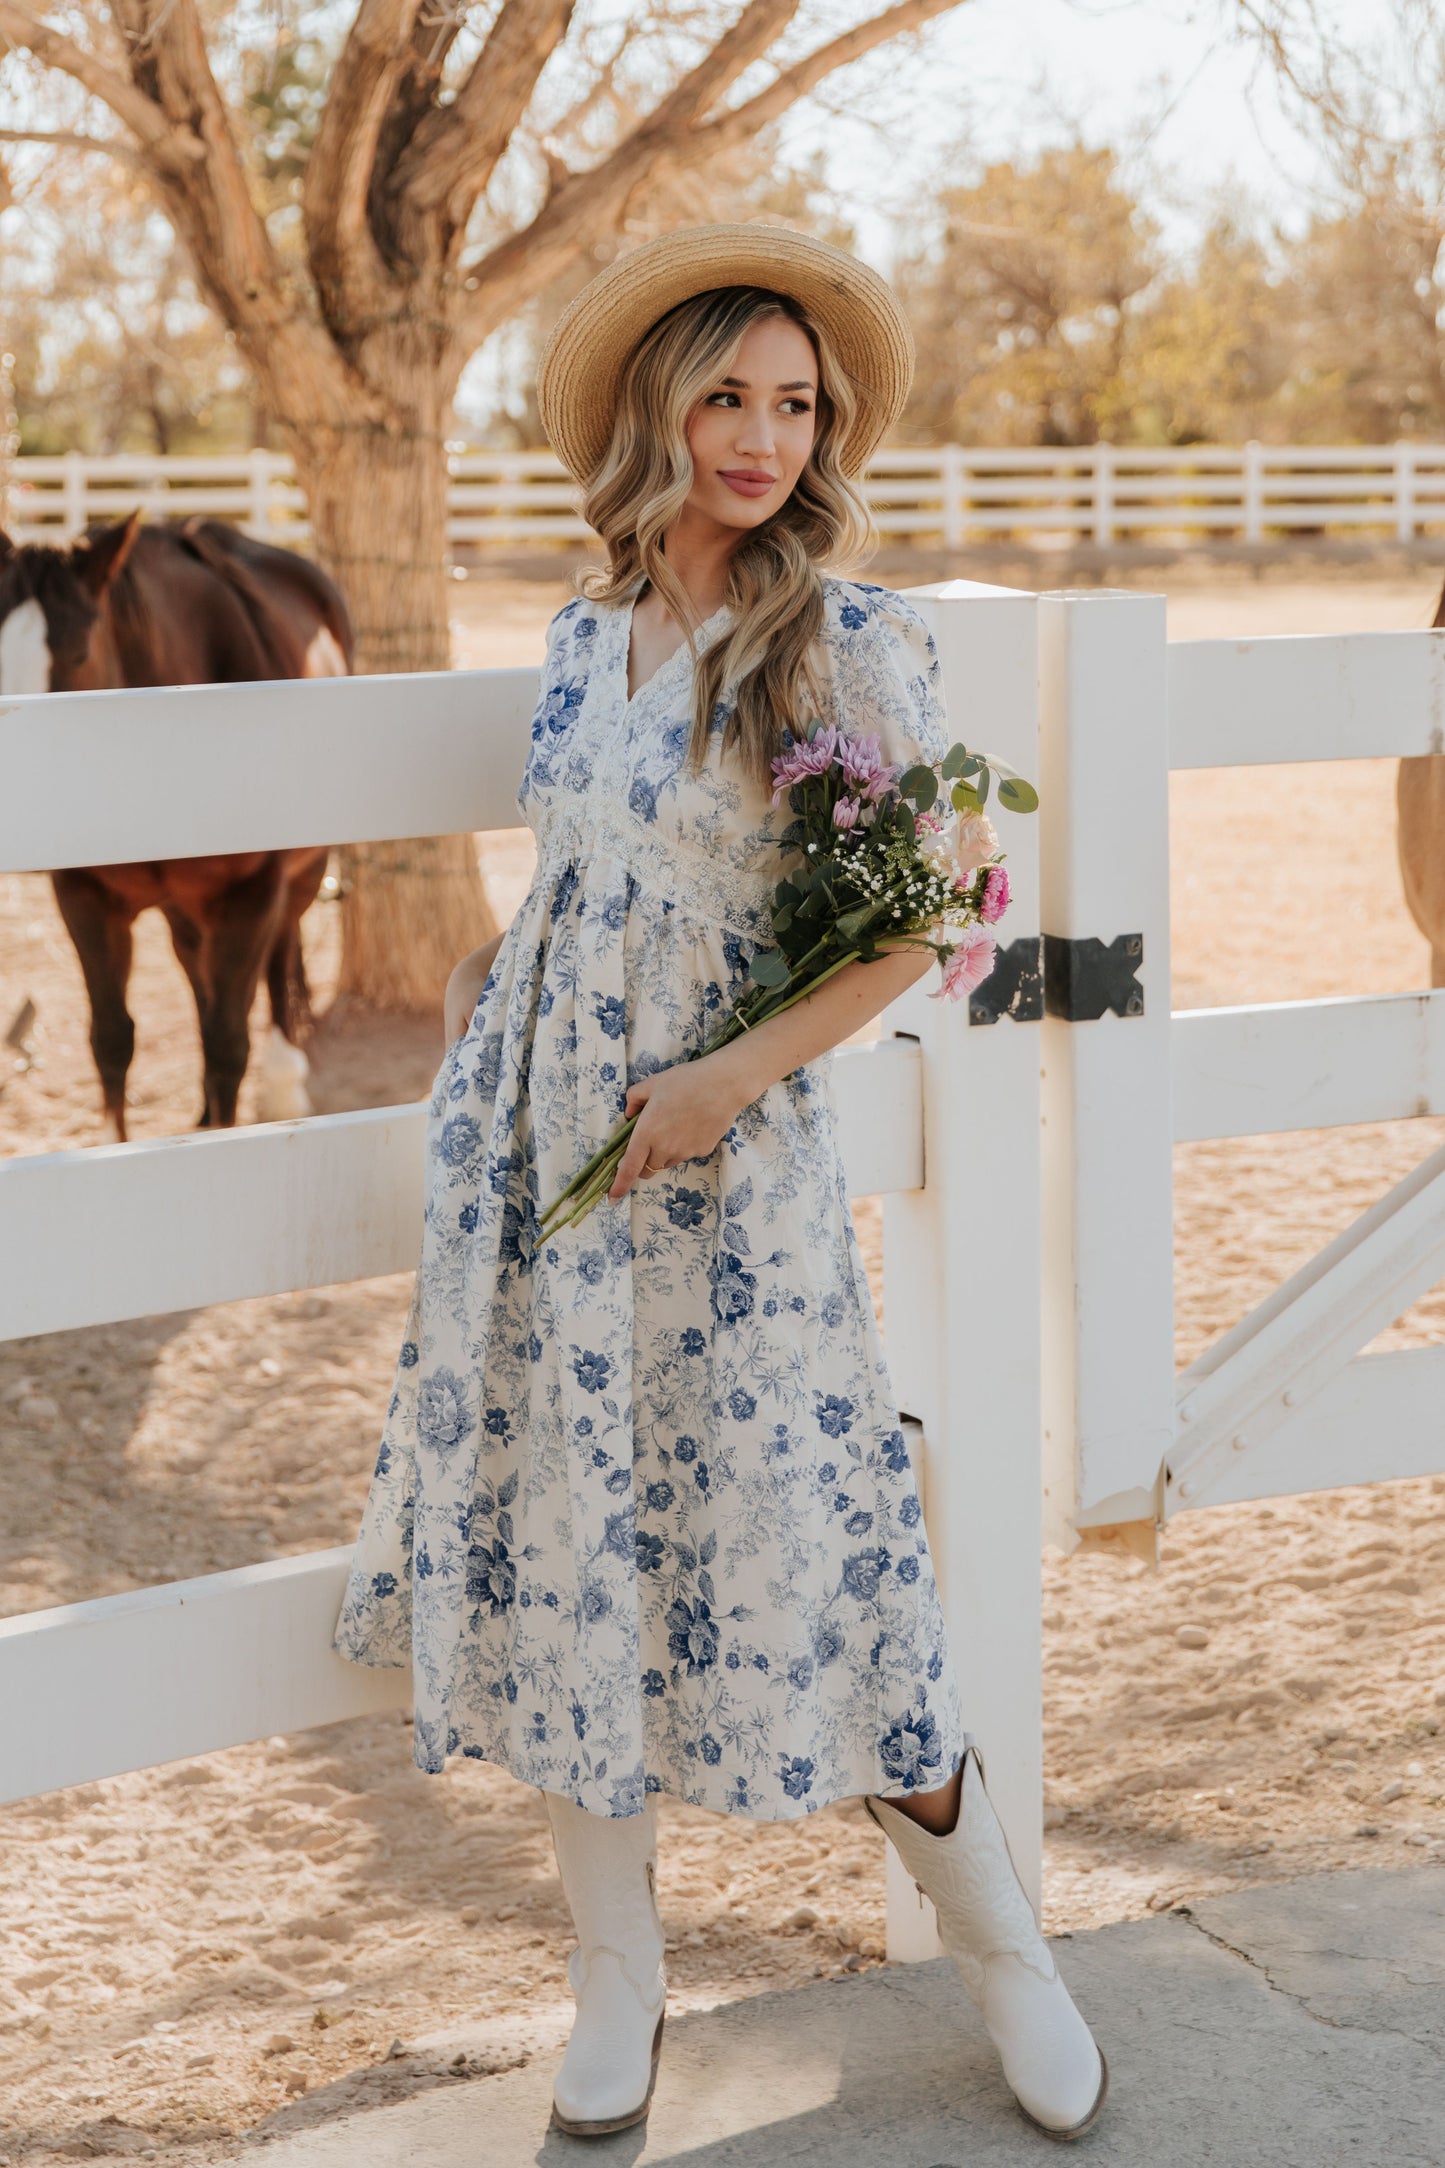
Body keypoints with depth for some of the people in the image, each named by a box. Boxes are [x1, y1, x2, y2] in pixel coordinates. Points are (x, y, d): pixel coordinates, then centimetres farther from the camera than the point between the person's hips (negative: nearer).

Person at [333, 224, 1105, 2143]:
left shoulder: (850, 644, -10)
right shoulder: (585, 635, 7)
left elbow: (929, 909, -11)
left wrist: (734, 1075, -16)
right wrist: (507, 975, 10)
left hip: (724, 1155, -5)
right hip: (532, 1142, 5)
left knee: (791, 1547, -1)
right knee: (556, 1543, 8)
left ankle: (1001, 1946, 20)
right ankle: (617, 1966, 25)